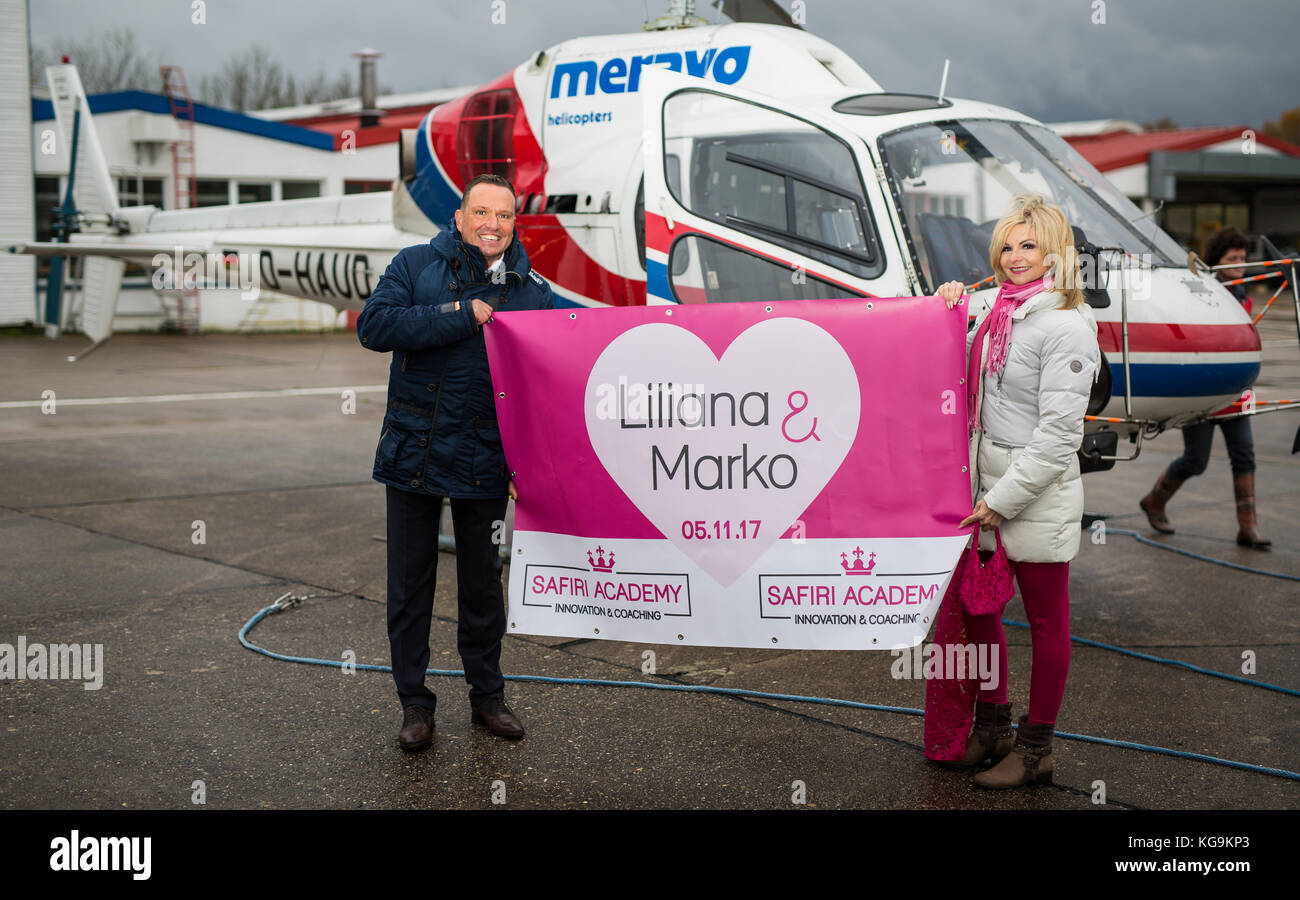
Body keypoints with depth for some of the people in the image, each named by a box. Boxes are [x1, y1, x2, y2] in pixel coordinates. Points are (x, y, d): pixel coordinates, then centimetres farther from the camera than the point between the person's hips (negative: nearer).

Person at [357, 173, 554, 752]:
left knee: (483, 583, 12)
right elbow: (374, 326, -14)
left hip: (484, 463, 1)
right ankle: (414, 704, 18)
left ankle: (487, 694, 28)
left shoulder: (534, 293, 3)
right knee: (409, 585, 6)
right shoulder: (416, 265, 0)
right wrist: (458, 316, -19)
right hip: (412, 451, -1)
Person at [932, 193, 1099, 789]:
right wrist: (948, 312, 5)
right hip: (988, 490, 8)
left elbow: (1058, 433, -18)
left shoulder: (1065, 326, -14)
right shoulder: (998, 314, 10)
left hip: (1038, 495, -8)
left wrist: (1003, 499, -16)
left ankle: (1035, 749, 18)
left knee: (1046, 621, 6)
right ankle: (992, 727, 32)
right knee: (976, 606, 15)